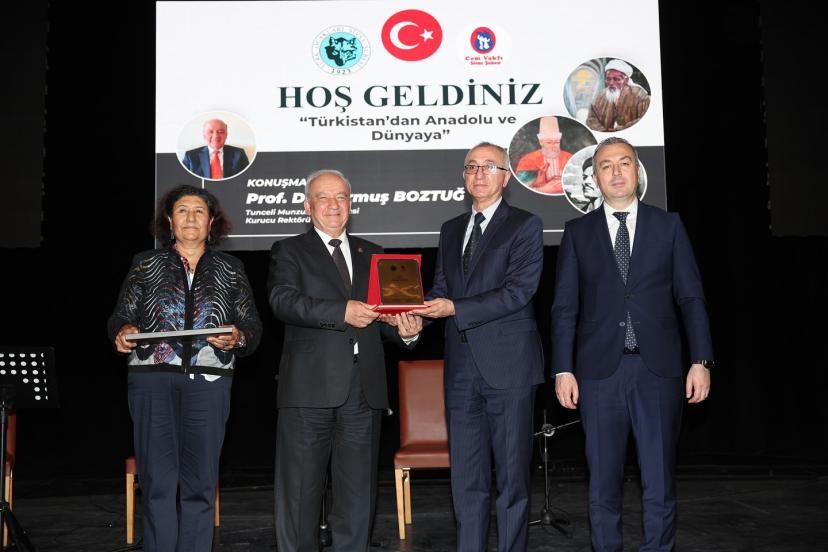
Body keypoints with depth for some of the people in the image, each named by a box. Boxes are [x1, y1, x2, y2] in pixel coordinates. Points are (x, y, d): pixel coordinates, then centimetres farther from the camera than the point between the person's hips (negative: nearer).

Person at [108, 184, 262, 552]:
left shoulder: (231, 270, 13)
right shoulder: (146, 265, 12)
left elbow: (252, 326, 10)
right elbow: (120, 318, 10)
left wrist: (238, 337, -11)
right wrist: (122, 332, -11)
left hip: (208, 383, 1)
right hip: (152, 380, 0)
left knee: (200, 483, 2)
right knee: (158, 480, -3)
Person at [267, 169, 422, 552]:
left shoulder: (372, 254, 18)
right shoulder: (289, 251, 5)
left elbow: (384, 315, 15)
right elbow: (283, 300, -13)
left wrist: (405, 330, -8)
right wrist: (342, 311, -25)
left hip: (363, 389, 4)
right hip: (310, 387, -3)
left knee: (358, 492, 11)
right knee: (299, 491, 4)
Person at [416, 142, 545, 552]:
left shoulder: (525, 225, -1)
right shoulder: (451, 230, 17)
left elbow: (518, 291, -12)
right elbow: (440, 290, 14)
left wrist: (455, 309, -18)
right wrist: (417, 312, -7)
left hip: (508, 363, -5)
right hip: (462, 365, 5)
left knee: (512, 472, 4)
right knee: (466, 475, 9)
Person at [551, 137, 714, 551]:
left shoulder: (668, 226, 8)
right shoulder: (578, 232, 8)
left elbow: (691, 298, 5)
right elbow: (565, 307, 5)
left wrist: (701, 361, -3)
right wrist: (563, 369, -2)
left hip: (658, 368, 0)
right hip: (599, 370, 0)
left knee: (659, 478, 5)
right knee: (603, 479, 7)